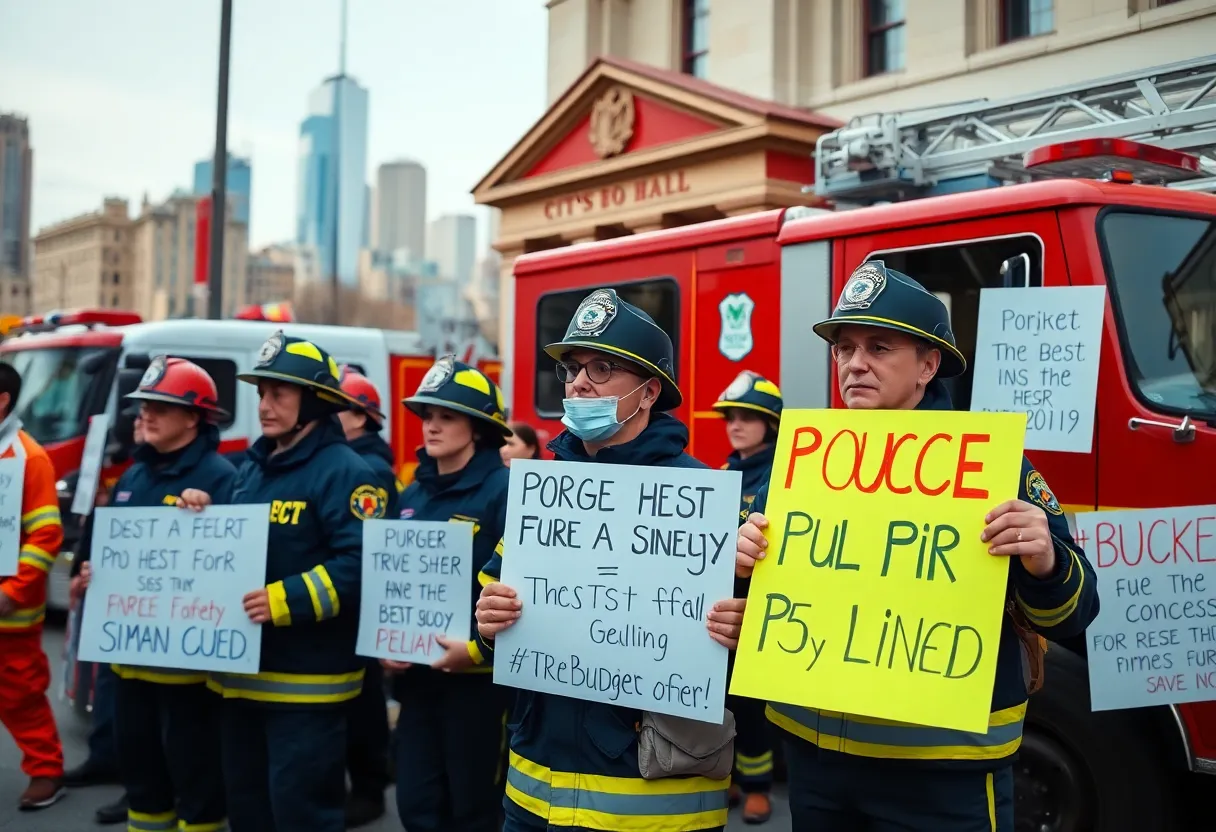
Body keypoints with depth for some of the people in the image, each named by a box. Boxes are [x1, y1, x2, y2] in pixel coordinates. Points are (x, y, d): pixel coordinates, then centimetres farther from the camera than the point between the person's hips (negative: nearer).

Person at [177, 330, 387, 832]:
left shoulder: (342, 471, -14)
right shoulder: (253, 468, 14)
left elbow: (359, 565, -23)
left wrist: (283, 601, -28)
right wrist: (204, 521, 4)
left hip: (306, 677, -9)